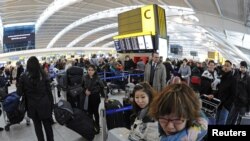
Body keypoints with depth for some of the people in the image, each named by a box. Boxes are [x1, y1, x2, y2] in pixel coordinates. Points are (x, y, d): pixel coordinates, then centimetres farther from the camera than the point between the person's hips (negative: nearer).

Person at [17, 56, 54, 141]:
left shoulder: (24, 76, -7)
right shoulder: (43, 74, -4)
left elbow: (19, 92, -4)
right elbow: (49, 91, -4)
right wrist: (51, 104, 4)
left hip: (32, 105, 0)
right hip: (44, 104, 1)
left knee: (37, 126, 14)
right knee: (47, 125, 13)